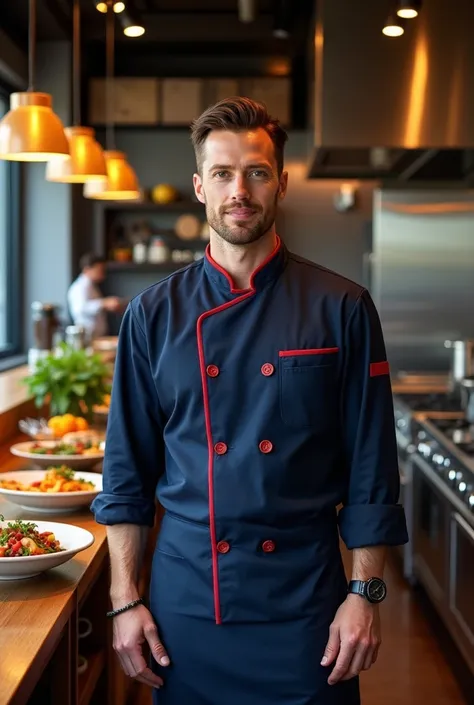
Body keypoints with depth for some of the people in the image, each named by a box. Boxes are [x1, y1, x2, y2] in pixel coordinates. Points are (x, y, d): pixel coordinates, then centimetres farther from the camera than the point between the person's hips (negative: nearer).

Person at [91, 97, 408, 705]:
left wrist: (365, 593, -5)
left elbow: (371, 470, -2)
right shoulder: (154, 314, 0)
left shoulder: (342, 308, -4)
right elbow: (127, 474, 3)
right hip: (184, 599, 1)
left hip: (305, 602, -1)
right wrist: (125, 602, 0)